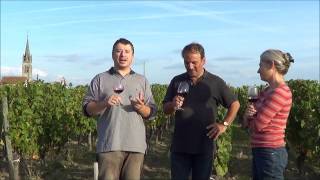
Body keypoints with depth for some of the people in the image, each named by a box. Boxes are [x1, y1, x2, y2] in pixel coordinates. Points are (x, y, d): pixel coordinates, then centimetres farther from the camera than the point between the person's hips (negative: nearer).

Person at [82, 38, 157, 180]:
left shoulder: (142, 80, 16)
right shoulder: (100, 79, 10)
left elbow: (151, 112, 12)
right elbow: (87, 109, 5)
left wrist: (141, 108, -9)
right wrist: (104, 103, -14)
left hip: (136, 145, 2)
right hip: (109, 145, -2)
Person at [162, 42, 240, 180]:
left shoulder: (216, 82, 1)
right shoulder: (177, 81, 6)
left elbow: (235, 104, 7)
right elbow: (165, 109, 9)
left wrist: (224, 124, -4)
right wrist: (173, 105, -13)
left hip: (204, 147, -1)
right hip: (180, 146, 1)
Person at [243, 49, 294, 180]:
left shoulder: (280, 92, -18)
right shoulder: (267, 91, 10)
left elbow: (257, 125, -21)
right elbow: (247, 122, 10)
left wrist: (249, 118, 1)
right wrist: (248, 114, -12)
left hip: (270, 153, -8)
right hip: (260, 151, 8)